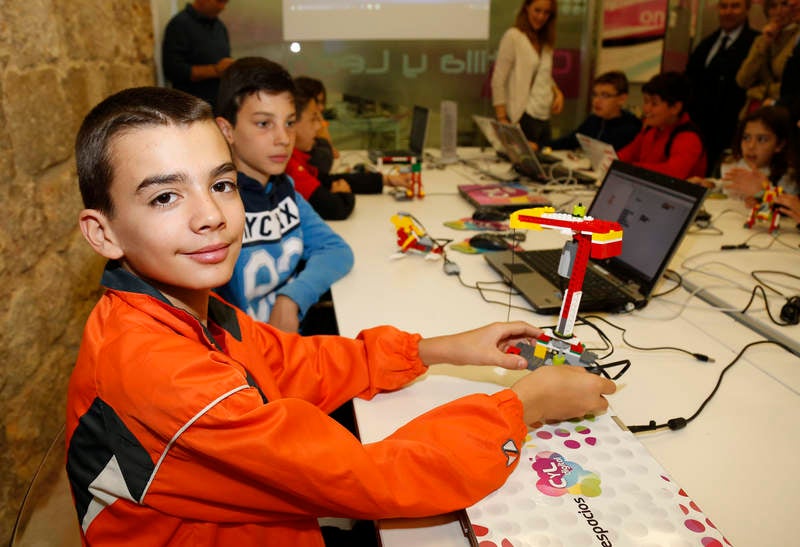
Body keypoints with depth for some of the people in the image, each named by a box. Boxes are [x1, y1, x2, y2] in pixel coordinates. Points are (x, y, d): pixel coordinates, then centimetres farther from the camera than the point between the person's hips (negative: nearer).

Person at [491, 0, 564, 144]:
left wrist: (557, 92, 4)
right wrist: (502, 120, -15)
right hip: (524, 117, -7)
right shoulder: (513, 36, -5)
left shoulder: (546, 42, 16)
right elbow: (498, 81, -9)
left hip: (545, 118, 7)